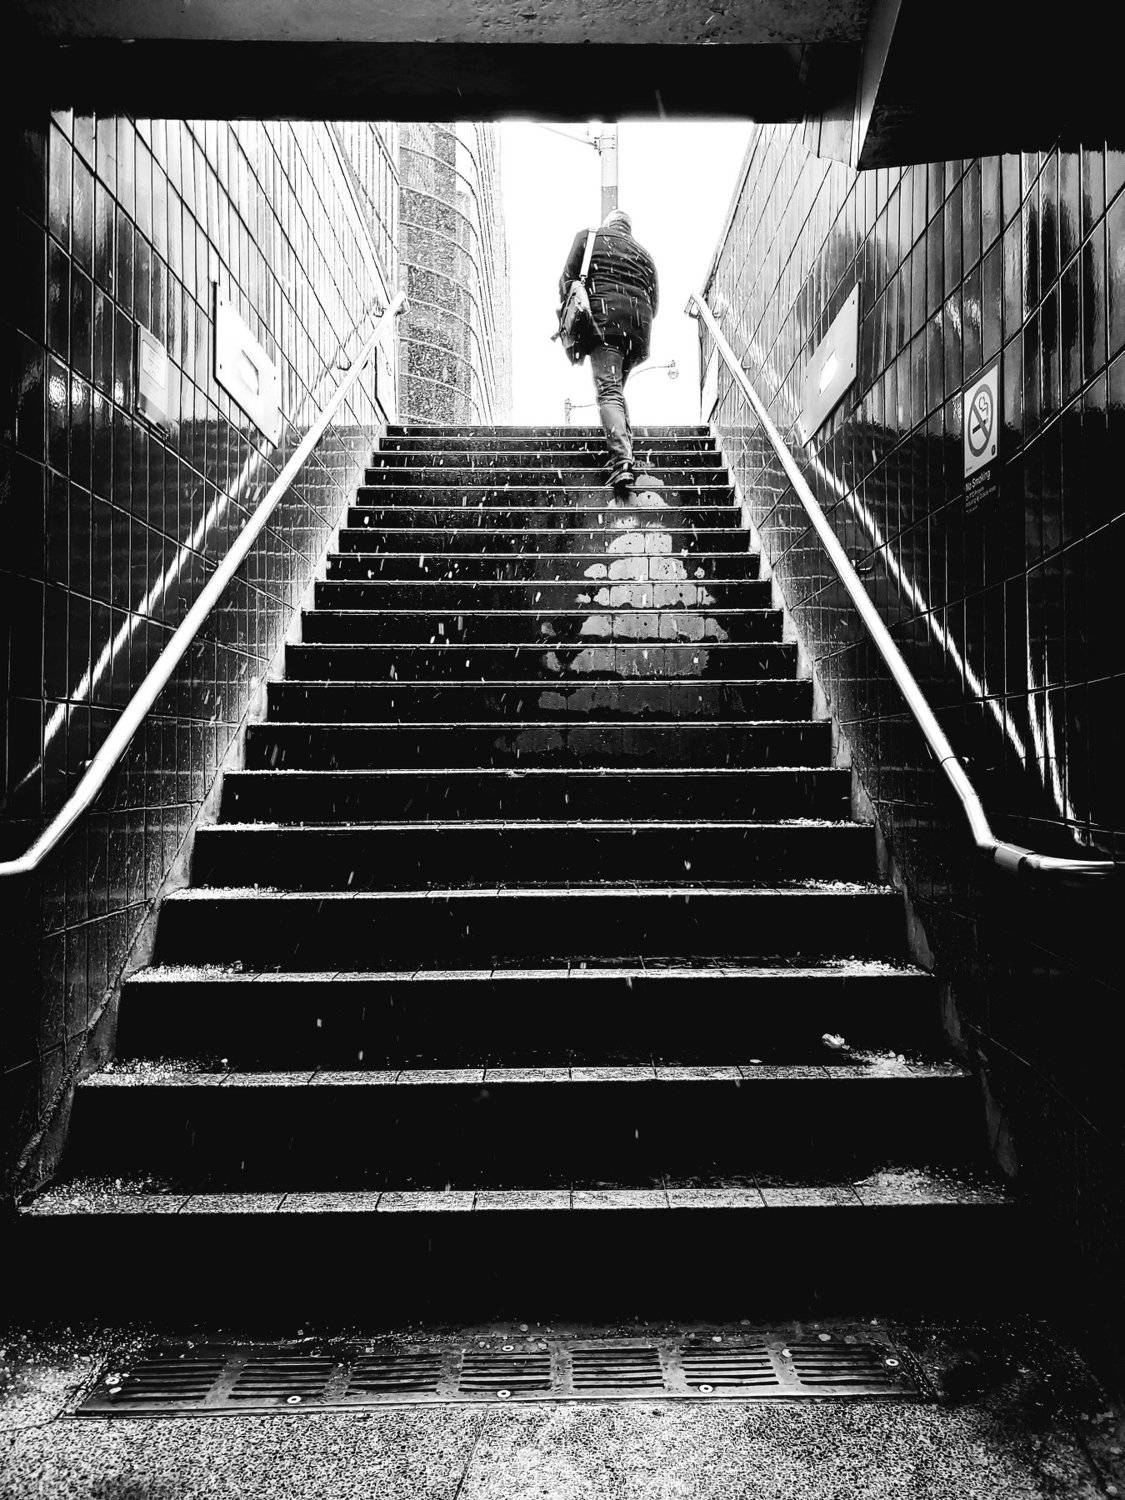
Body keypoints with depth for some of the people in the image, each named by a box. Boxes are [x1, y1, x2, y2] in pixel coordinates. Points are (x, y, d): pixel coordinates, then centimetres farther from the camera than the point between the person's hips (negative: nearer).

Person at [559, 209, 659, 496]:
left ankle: (622, 461, -32)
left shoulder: (588, 236, 18)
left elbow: (567, 278, 6)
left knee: (608, 391, -14)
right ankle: (624, 447, 6)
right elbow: (654, 302, 21)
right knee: (617, 386, 21)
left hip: (604, 314, -4)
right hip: (639, 320, 4)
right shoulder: (643, 253, 27)